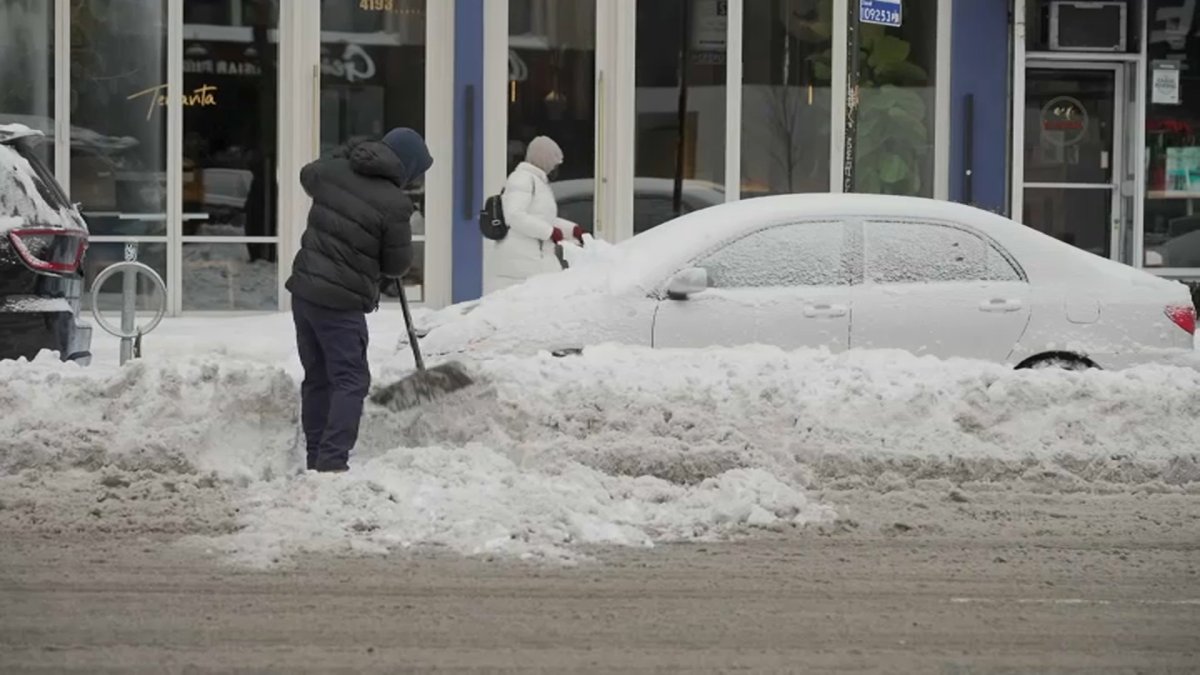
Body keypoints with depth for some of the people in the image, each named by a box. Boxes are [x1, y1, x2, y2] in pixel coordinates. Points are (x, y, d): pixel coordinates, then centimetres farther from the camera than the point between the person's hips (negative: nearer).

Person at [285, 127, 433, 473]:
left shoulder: (333, 170, 3)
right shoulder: (394, 204, -14)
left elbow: (307, 176, 28)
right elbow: (398, 263, -2)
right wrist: (386, 274, 20)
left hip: (303, 289, 7)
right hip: (341, 302, -7)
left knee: (317, 378, 16)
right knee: (351, 381, -2)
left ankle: (316, 458, 20)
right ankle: (332, 460, -14)